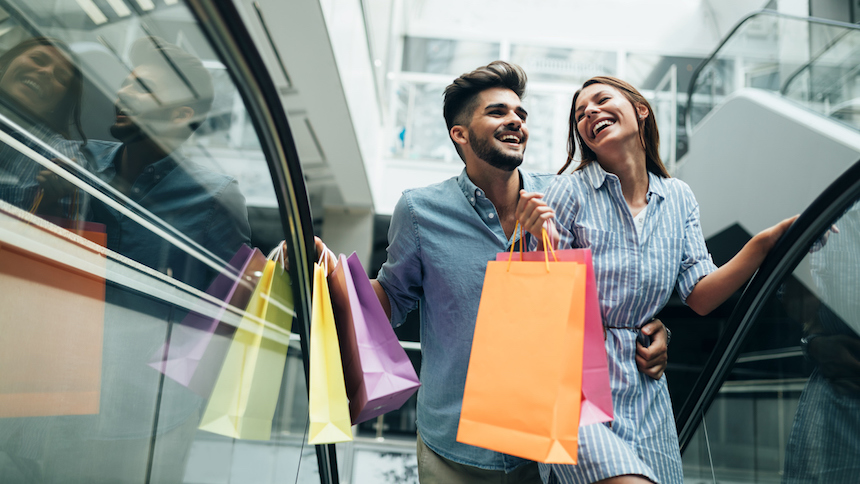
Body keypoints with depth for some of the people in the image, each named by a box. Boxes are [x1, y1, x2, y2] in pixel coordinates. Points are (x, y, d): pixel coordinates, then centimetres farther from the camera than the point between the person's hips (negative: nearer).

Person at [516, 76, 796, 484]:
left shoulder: (678, 198, 7)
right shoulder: (570, 193, -7)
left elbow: (700, 297, 1)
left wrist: (765, 243, -10)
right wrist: (545, 244, -26)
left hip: (645, 386, 5)